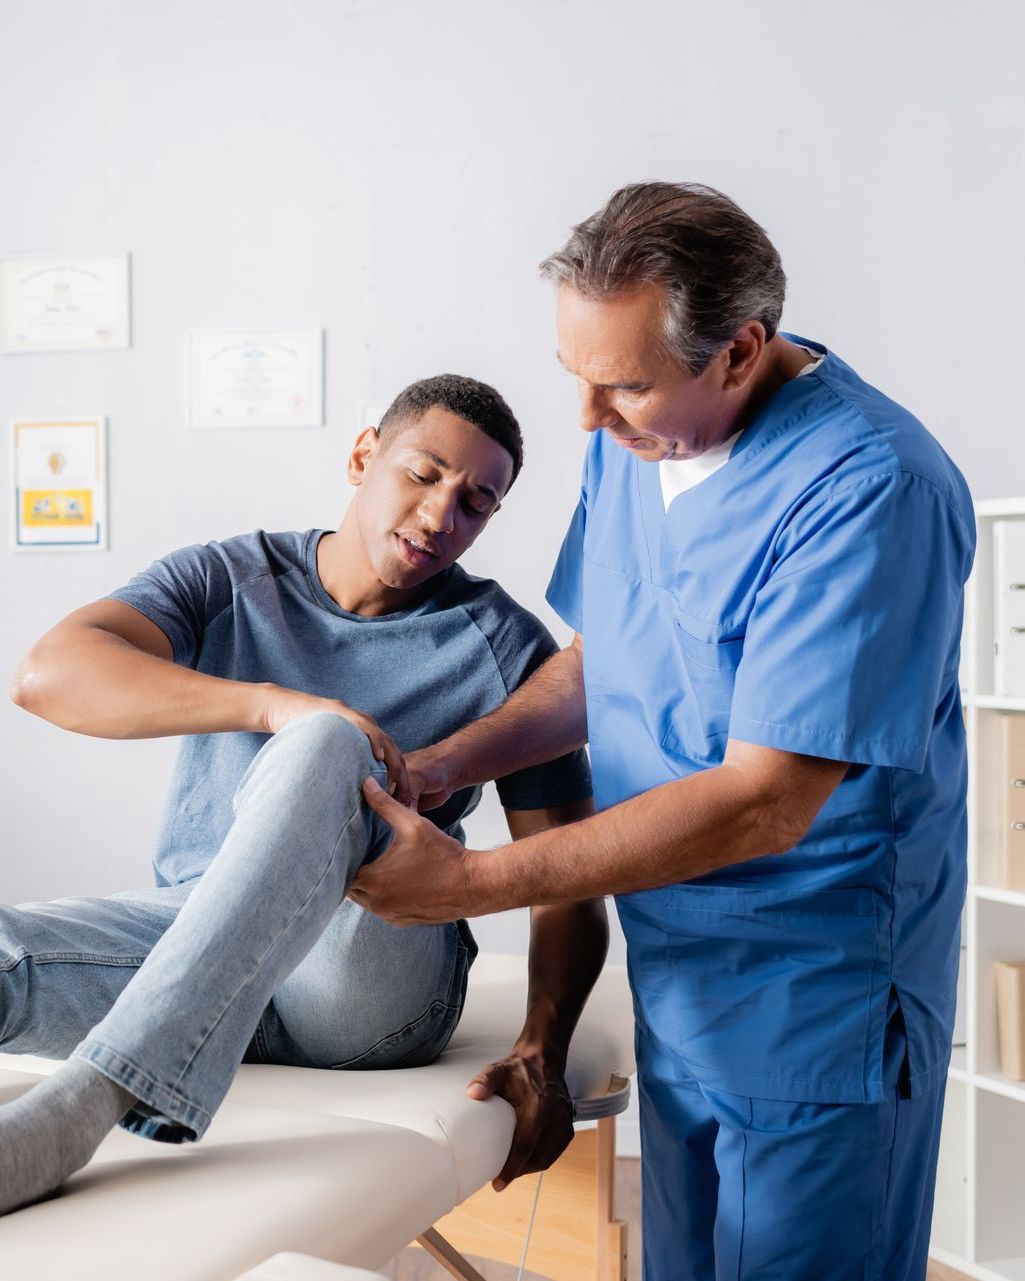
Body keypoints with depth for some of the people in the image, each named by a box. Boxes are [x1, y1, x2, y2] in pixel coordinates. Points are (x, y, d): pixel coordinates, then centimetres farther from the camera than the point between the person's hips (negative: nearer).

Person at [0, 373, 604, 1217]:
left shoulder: (504, 645, 5)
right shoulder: (228, 581, 8)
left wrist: (542, 1054, -16)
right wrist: (273, 703, -25)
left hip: (382, 968, -2)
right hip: (188, 934, 2)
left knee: (324, 746, -33)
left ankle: (80, 1108, -43)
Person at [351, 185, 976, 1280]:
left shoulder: (867, 490, -25)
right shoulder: (631, 440, 1)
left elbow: (762, 803, -28)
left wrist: (471, 882, -25)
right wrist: (441, 767, -1)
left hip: (814, 1011, -7)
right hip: (673, 975, 7)